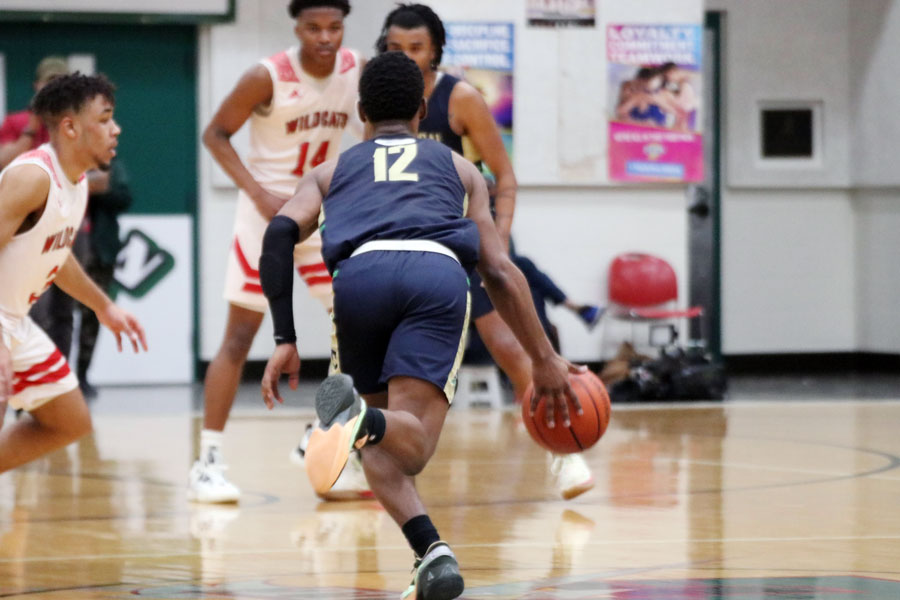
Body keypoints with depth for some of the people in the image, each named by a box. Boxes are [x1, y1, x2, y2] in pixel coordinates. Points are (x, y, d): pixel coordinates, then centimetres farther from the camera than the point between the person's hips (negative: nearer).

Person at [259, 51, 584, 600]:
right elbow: (500, 271, 27)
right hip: (439, 272, -1)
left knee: (381, 445, 16)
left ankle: (430, 548, -10)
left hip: (360, 271, 1)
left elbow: (280, 233, 15)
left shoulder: (331, 171, 34)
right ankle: (365, 421, -44)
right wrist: (545, 360, 31)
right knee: (409, 444, -8)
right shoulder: (458, 168, 35)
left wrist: (285, 341, 12)